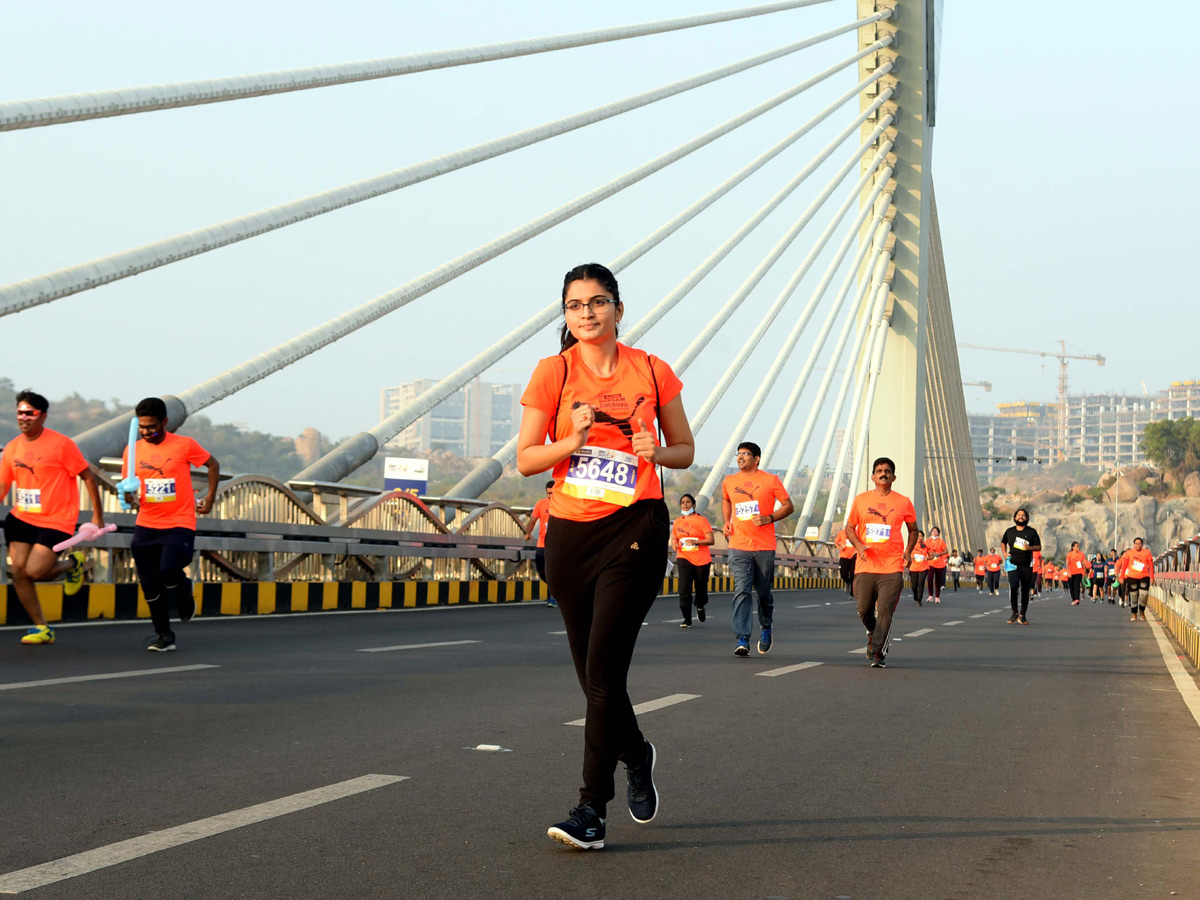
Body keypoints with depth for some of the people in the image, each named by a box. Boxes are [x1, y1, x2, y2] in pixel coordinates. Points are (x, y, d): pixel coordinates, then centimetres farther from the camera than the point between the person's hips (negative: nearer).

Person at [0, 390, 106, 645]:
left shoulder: (61, 444, -11)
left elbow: (88, 477, -7)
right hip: (22, 517, 6)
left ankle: (72, 564, 17)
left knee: (34, 571, -16)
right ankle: (42, 628, 13)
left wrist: (97, 515, -7)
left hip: (55, 521, -6)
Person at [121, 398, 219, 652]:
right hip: (146, 525, 4)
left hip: (179, 523, -4)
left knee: (168, 571, -22)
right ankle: (163, 635, 17)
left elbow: (213, 465, 8)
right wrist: (130, 496, -13)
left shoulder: (184, 445, -5)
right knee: (149, 583, 2)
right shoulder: (133, 450, 3)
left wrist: (210, 500, 6)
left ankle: (185, 593, 14)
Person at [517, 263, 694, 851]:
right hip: (569, 532, 2)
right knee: (591, 672, 11)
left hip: (635, 527, -2)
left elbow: (685, 450, 12)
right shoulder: (553, 372, 2)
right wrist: (573, 440, -17)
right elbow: (525, 460, 1)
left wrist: (656, 451, -10)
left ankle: (592, 808, -9)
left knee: (604, 670, -13)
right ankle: (636, 755, 40)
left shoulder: (652, 372, 3)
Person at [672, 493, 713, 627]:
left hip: (702, 559, -2)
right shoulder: (677, 522, 10)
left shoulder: (701, 520, -3)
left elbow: (711, 540, -9)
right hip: (684, 558, 2)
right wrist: (675, 544, 1)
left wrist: (695, 541, -23)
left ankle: (700, 607, 43)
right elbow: (674, 537, 24)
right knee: (684, 588, -14)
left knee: (701, 588, 9)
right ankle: (687, 619, -10)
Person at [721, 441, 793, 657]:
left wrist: (769, 518, -12)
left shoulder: (770, 481, 0)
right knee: (741, 591, -11)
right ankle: (742, 640, -15)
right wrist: (727, 522, 13)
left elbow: (788, 506, 4)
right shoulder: (729, 482, 9)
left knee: (764, 593, 8)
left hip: (765, 547, -1)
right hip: (739, 547, 1)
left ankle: (765, 629, 35)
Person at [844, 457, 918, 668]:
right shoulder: (860, 500, 7)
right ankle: (872, 634, 35)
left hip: (892, 566, -1)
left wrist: (908, 551, 2)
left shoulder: (903, 502, 6)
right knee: (863, 609, 4)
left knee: (885, 611, -10)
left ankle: (878, 651, -1)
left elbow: (913, 530, 19)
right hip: (865, 565, 1)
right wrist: (859, 545, -6)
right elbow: (850, 527, 13)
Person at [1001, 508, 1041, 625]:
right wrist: (1005, 553, 8)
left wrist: (1029, 548, -15)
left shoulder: (1031, 532, 4)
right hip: (1013, 564, -1)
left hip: (1027, 566, 1)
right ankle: (1015, 612, -4)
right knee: (1013, 586, -21)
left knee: (1025, 591, 4)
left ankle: (1022, 615, 16)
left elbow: (1039, 547, 5)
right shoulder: (1010, 531, 8)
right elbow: (1003, 542, 26)